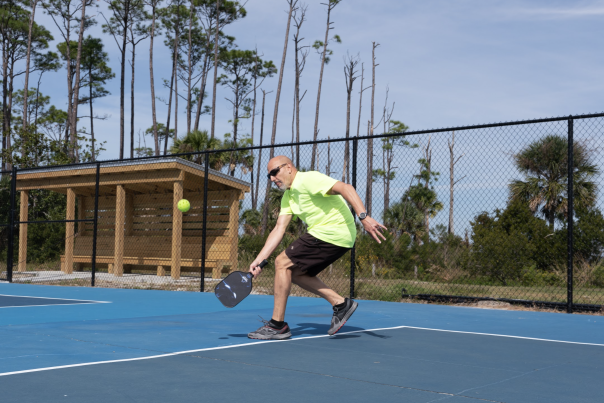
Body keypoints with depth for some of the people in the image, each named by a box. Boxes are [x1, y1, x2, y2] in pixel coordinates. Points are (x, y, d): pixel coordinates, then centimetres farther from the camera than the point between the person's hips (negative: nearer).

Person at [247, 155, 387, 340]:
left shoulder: (308, 179, -12)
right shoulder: (288, 197, 18)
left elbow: (345, 188, -23)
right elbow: (279, 229, 12)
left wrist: (364, 217, -34)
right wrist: (259, 260, 3)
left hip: (332, 233, -10)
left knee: (282, 263, -7)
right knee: (295, 273, 16)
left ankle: (277, 326, -3)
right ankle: (340, 303, 10)